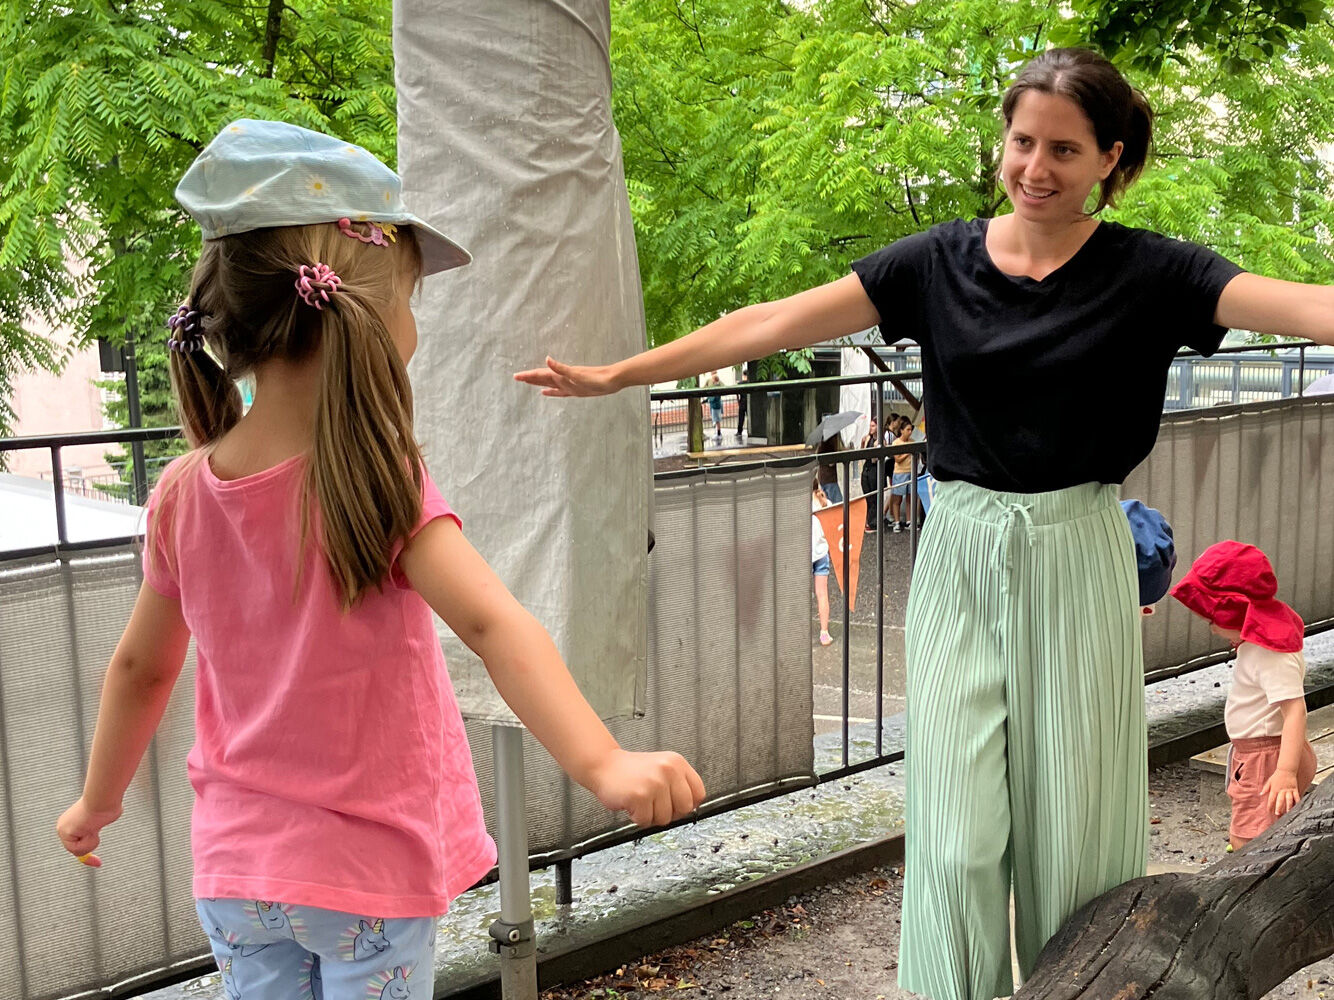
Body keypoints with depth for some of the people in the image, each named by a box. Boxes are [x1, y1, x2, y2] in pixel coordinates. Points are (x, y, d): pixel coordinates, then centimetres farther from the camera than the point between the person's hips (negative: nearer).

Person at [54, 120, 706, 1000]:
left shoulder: (182, 494, -6)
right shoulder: (379, 484, -22)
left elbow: (140, 667, 6)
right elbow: (494, 626, -36)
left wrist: (99, 801, 21)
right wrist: (603, 764, -43)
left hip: (235, 869, 5)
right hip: (367, 869, -5)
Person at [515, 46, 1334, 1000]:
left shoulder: (1145, 272, -3)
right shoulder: (940, 262, 1)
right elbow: (771, 324, 0)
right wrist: (618, 374, -1)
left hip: (1075, 563, -1)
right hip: (963, 561, 1)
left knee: (1072, 833, 8)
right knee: (957, 840, 1)